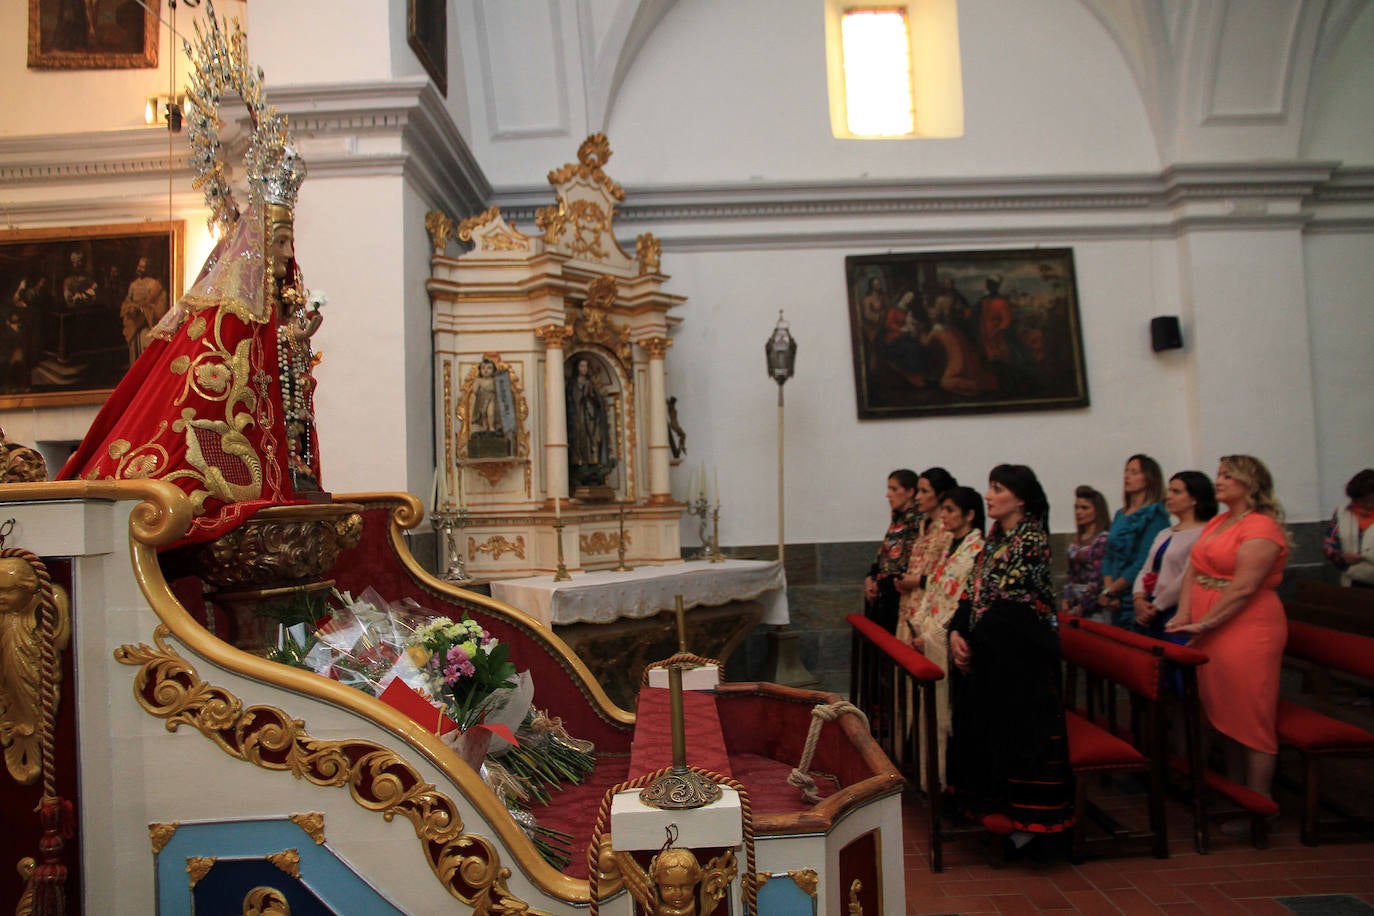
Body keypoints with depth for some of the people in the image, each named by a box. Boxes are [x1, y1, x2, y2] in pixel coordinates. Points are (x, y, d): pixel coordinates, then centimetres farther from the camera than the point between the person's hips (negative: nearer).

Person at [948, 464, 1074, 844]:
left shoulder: (1033, 539, -12)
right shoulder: (994, 537, 13)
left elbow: (1007, 599, -16)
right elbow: (972, 590, 10)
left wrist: (973, 638, -9)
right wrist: (956, 632, -4)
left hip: (1020, 649, -8)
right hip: (987, 648, 8)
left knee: (1018, 726, -2)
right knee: (983, 723, 13)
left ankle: (1026, 815, 10)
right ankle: (993, 803, 26)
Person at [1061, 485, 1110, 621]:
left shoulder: (1104, 540, -9)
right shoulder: (1076, 541, 14)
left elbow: (1099, 579, -14)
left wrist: (1082, 606, -13)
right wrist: (1067, 600, 2)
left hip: (1094, 608, -7)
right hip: (1074, 605, 7)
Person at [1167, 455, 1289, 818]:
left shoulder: (1261, 527, -12)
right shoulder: (1215, 523, 15)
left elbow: (1243, 588, -18)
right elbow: (1192, 570, 11)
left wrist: (1204, 624, -16)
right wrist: (1184, 614, -1)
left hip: (1247, 631, -8)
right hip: (1209, 633, 8)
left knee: (1250, 718, -2)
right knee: (1223, 714, 14)